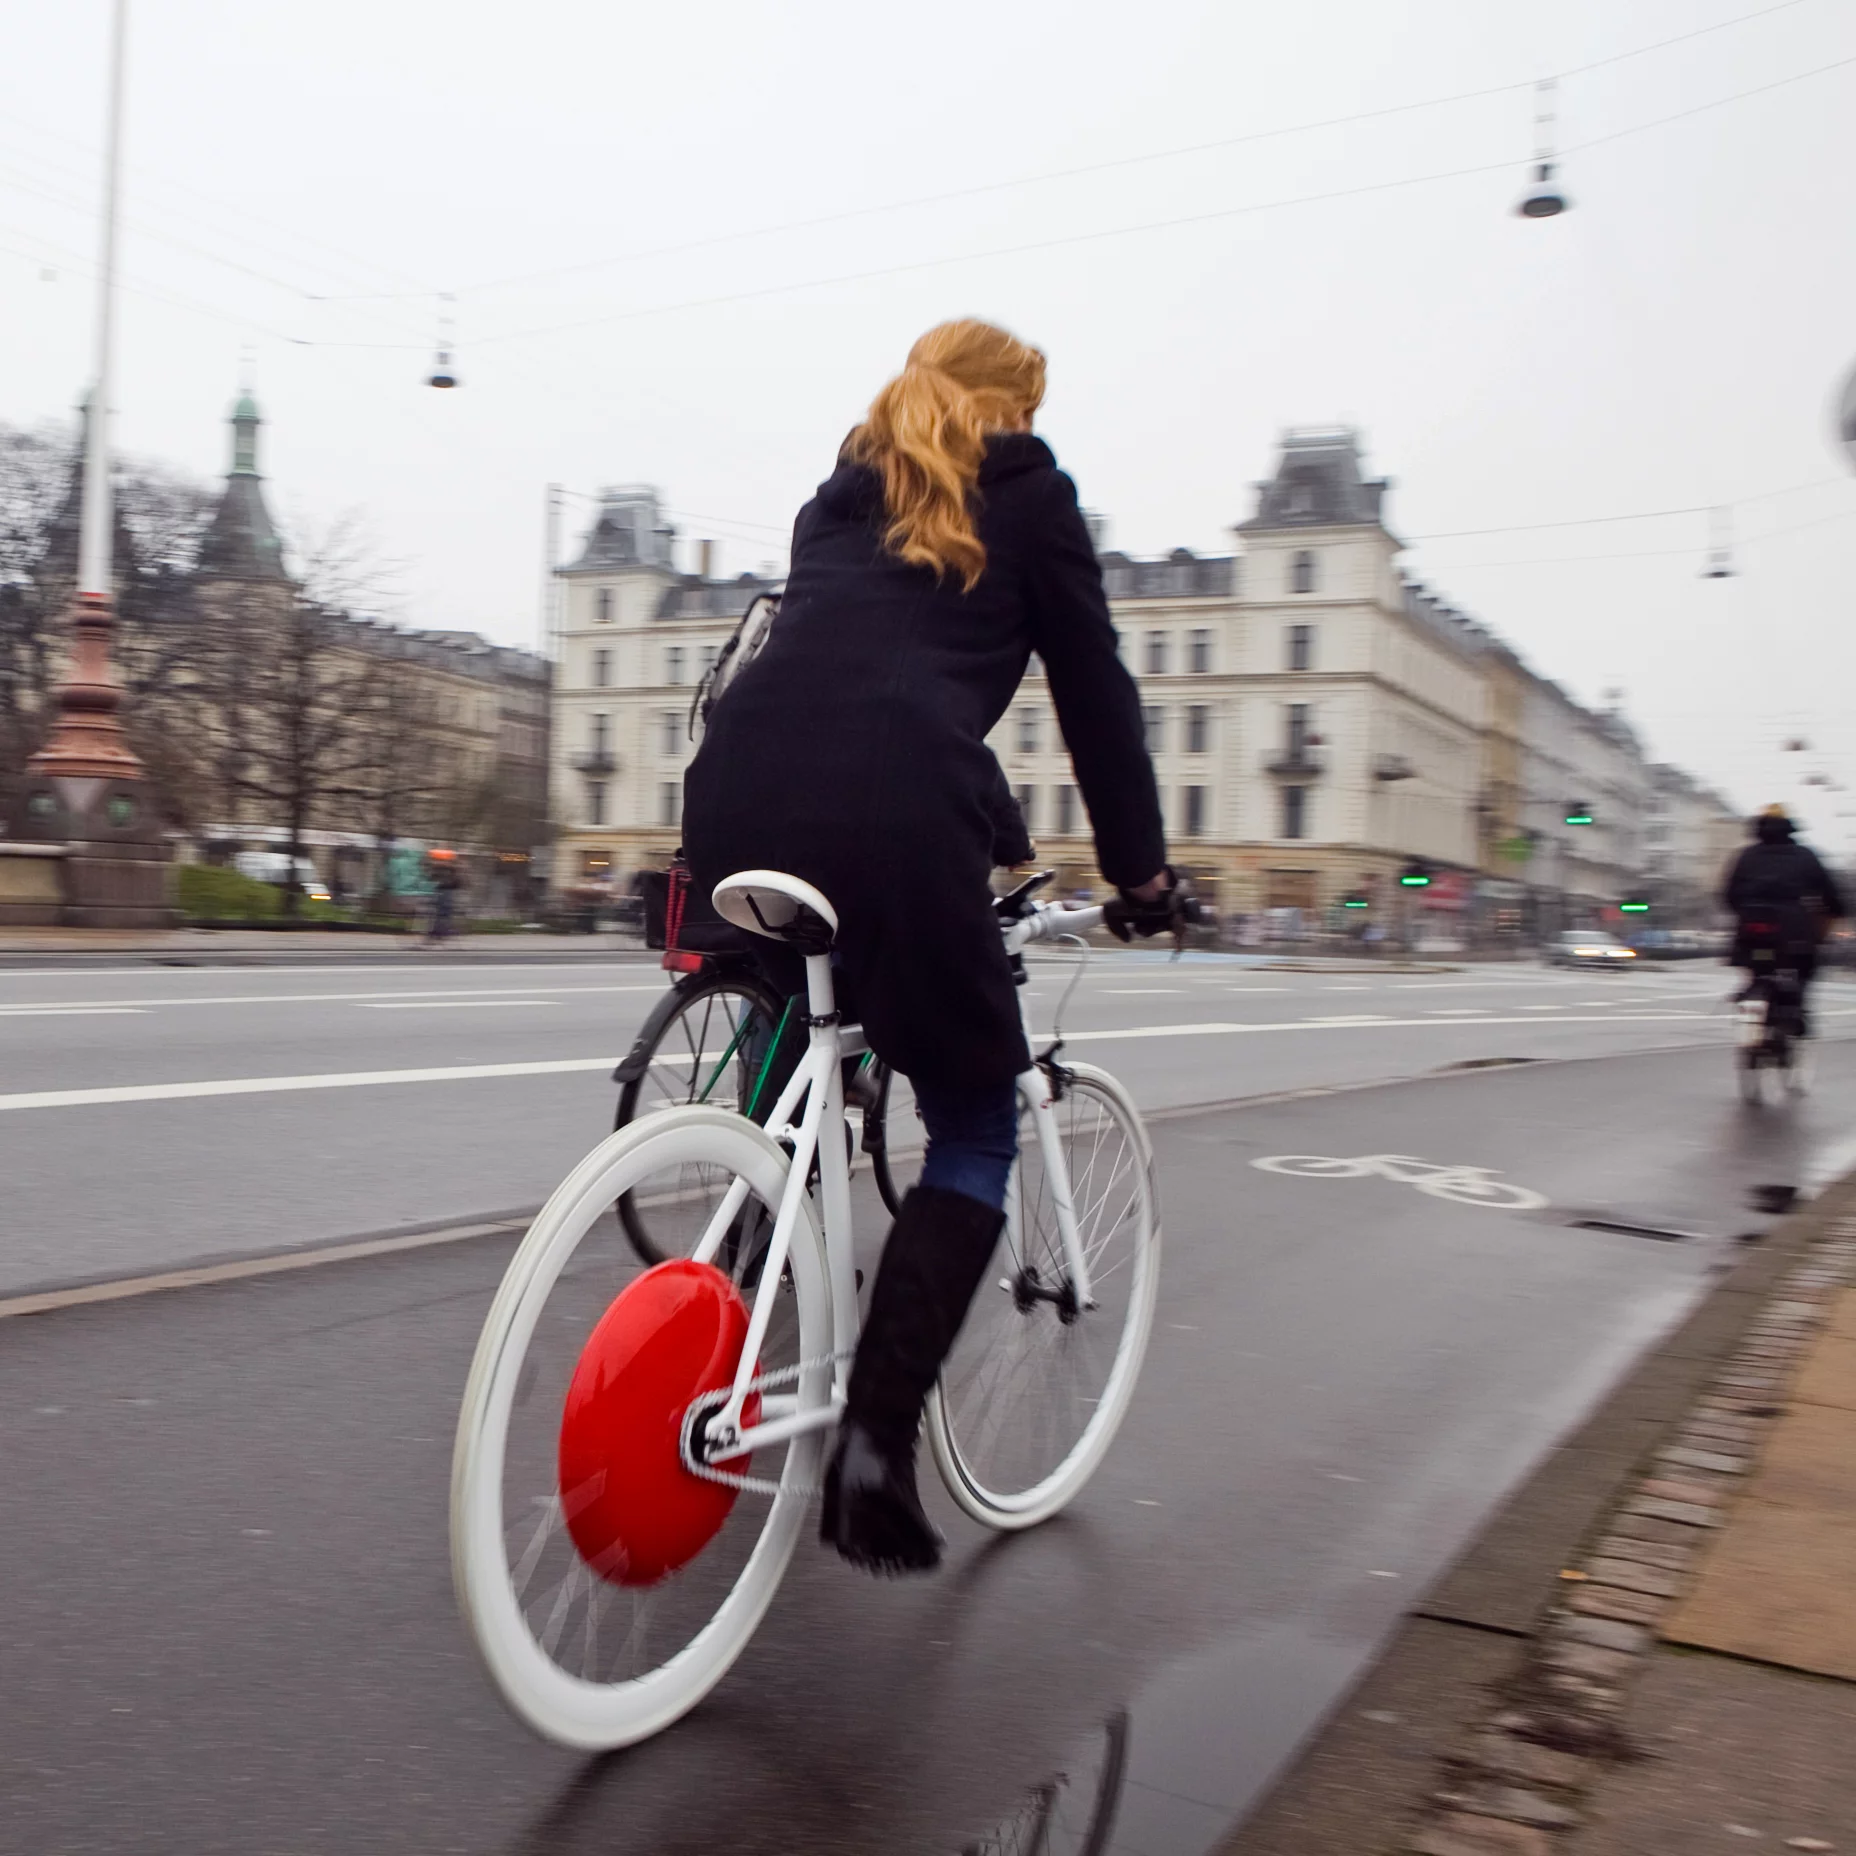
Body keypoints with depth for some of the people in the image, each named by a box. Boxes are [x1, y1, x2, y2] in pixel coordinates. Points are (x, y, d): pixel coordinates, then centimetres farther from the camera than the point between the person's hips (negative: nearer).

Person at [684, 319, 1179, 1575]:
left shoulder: (840, 497, 32)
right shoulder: (1027, 490, 17)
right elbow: (1094, 686, 15)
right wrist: (1142, 870, 23)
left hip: (733, 798, 6)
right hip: (894, 819, -5)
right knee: (976, 1131, 10)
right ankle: (875, 1444, -4)